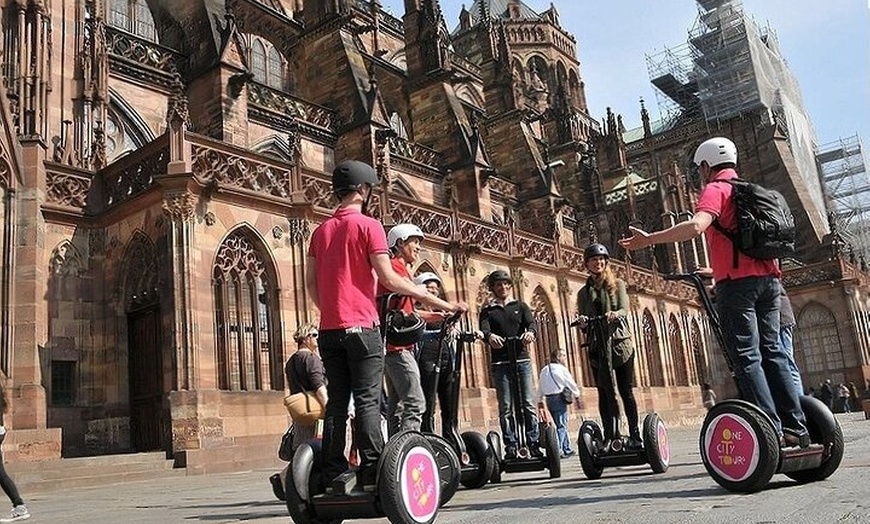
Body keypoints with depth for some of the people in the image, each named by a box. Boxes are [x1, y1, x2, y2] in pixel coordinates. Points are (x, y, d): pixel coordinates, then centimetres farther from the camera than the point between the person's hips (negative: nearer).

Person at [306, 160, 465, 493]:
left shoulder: (321, 231, 15)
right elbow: (388, 278, -9)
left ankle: (333, 475, 6)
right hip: (361, 326, -6)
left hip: (329, 328, 6)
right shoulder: (368, 226, -4)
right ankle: (371, 472, -8)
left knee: (336, 402, 6)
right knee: (367, 400, -5)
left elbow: (311, 283, 13)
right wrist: (427, 294, 2)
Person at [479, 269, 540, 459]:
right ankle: (510, 447, 2)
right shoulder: (488, 311, 12)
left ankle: (534, 444, -2)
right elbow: (483, 329, -5)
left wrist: (530, 332, -25)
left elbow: (532, 323, -1)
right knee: (505, 407, -1)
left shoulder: (520, 306, 15)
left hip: (522, 359, 1)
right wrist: (489, 336, -30)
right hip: (500, 363, 0)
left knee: (529, 403, -4)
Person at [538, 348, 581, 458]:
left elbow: (540, 388, 13)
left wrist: (541, 400, 20)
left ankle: (567, 450, 24)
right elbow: (571, 383, 0)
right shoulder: (561, 369, -7)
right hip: (559, 398, -7)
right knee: (561, 426, -4)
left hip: (548, 400, 7)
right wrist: (576, 395, 16)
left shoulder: (544, 370, 11)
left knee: (561, 425, 16)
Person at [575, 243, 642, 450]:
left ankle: (635, 435, 3)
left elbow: (624, 310, -5)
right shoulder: (584, 292, 15)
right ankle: (609, 436, 3)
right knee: (604, 394, 1)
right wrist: (582, 322, -15)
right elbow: (583, 321, 9)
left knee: (626, 391, -2)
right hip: (597, 347, 2)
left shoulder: (617, 284, 10)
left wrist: (615, 315, -27)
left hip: (619, 342, -2)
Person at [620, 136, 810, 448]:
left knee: (746, 356, -7)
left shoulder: (715, 189, -3)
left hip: (737, 281, -8)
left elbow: (696, 226, -24)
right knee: (771, 351, 9)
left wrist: (649, 240, -25)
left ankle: (771, 430, -11)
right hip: (768, 278, 8)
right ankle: (795, 426, 9)